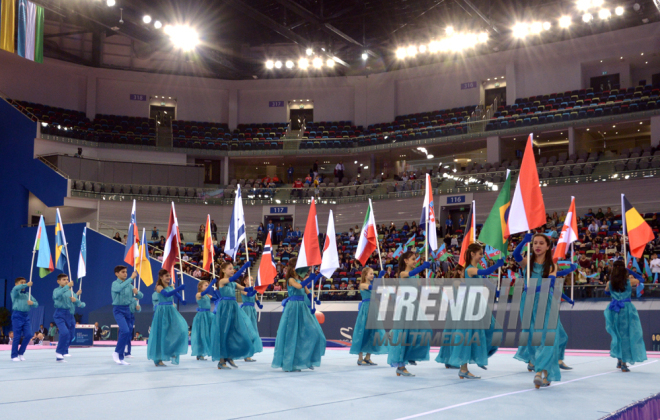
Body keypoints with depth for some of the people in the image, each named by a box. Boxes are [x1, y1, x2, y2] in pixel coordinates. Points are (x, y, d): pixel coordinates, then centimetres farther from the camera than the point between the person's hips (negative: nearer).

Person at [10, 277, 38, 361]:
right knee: (17, 336, -4)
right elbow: (15, 288, -23)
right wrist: (27, 285, -27)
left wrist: (32, 303, -8)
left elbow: (36, 303, 14)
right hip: (17, 315, -5)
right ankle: (14, 355, 7)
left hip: (26, 316, 5)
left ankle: (21, 353, 13)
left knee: (28, 335, -4)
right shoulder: (15, 293, 3)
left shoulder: (27, 294, 17)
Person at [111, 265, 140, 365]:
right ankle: (116, 352, -5)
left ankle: (121, 358, 15)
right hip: (118, 309, -6)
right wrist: (131, 278, -34)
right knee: (125, 331, -22)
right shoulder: (115, 284, -6)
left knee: (127, 333, 6)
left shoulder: (129, 284, 10)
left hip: (127, 309, 6)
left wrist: (136, 292, -12)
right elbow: (120, 288, -31)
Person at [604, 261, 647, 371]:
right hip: (627, 309, -3)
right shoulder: (630, 282, -6)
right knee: (626, 335, 3)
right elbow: (640, 278, 14)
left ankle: (619, 360, 22)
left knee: (618, 335, 17)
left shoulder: (610, 283, 0)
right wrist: (630, 271, 17)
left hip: (615, 311, 3)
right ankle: (624, 363, 3)